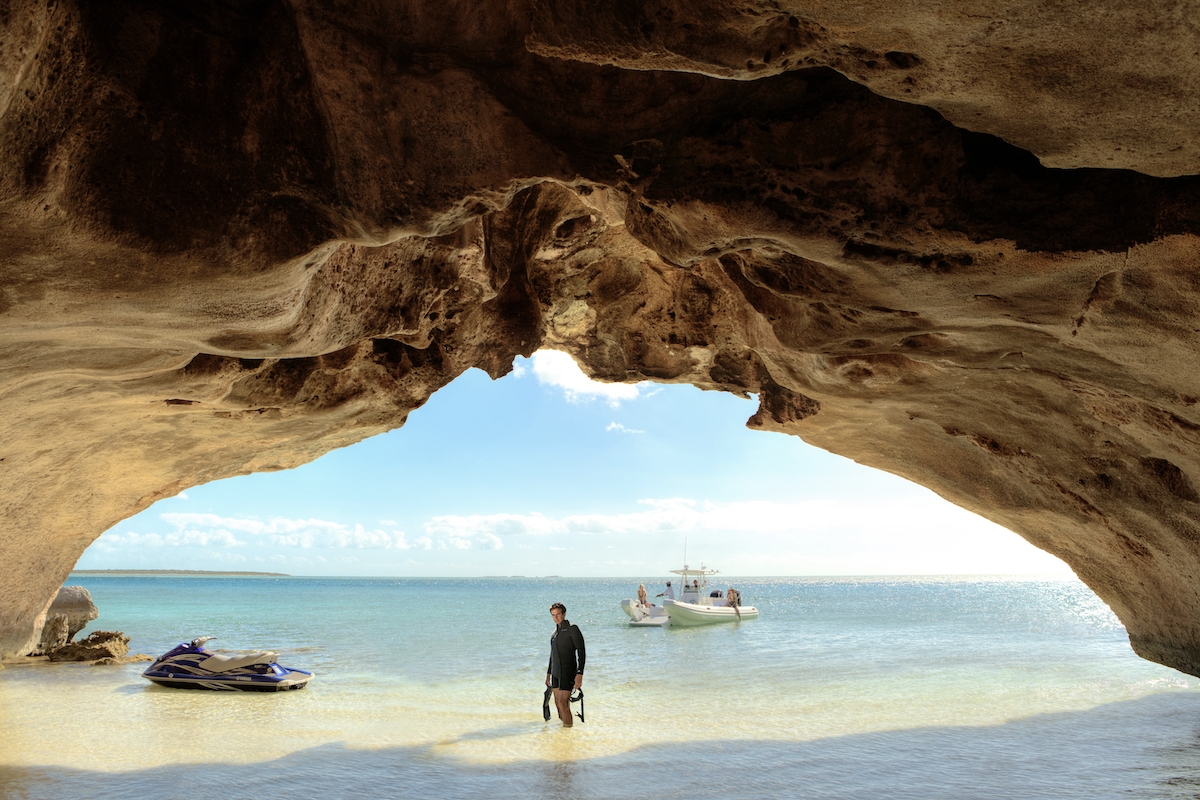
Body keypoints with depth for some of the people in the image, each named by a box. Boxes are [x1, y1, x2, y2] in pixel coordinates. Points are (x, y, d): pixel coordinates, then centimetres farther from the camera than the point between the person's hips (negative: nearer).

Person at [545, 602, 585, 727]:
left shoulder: (572, 629, -9)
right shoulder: (555, 632, 15)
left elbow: (581, 652, -13)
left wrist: (579, 674, -21)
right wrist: (548, 673, 25)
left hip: (568, 672, -8)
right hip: (556, 673, 8)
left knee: (563, 703, -14)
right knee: (558, 703, 10)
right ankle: (562, 723, 22)